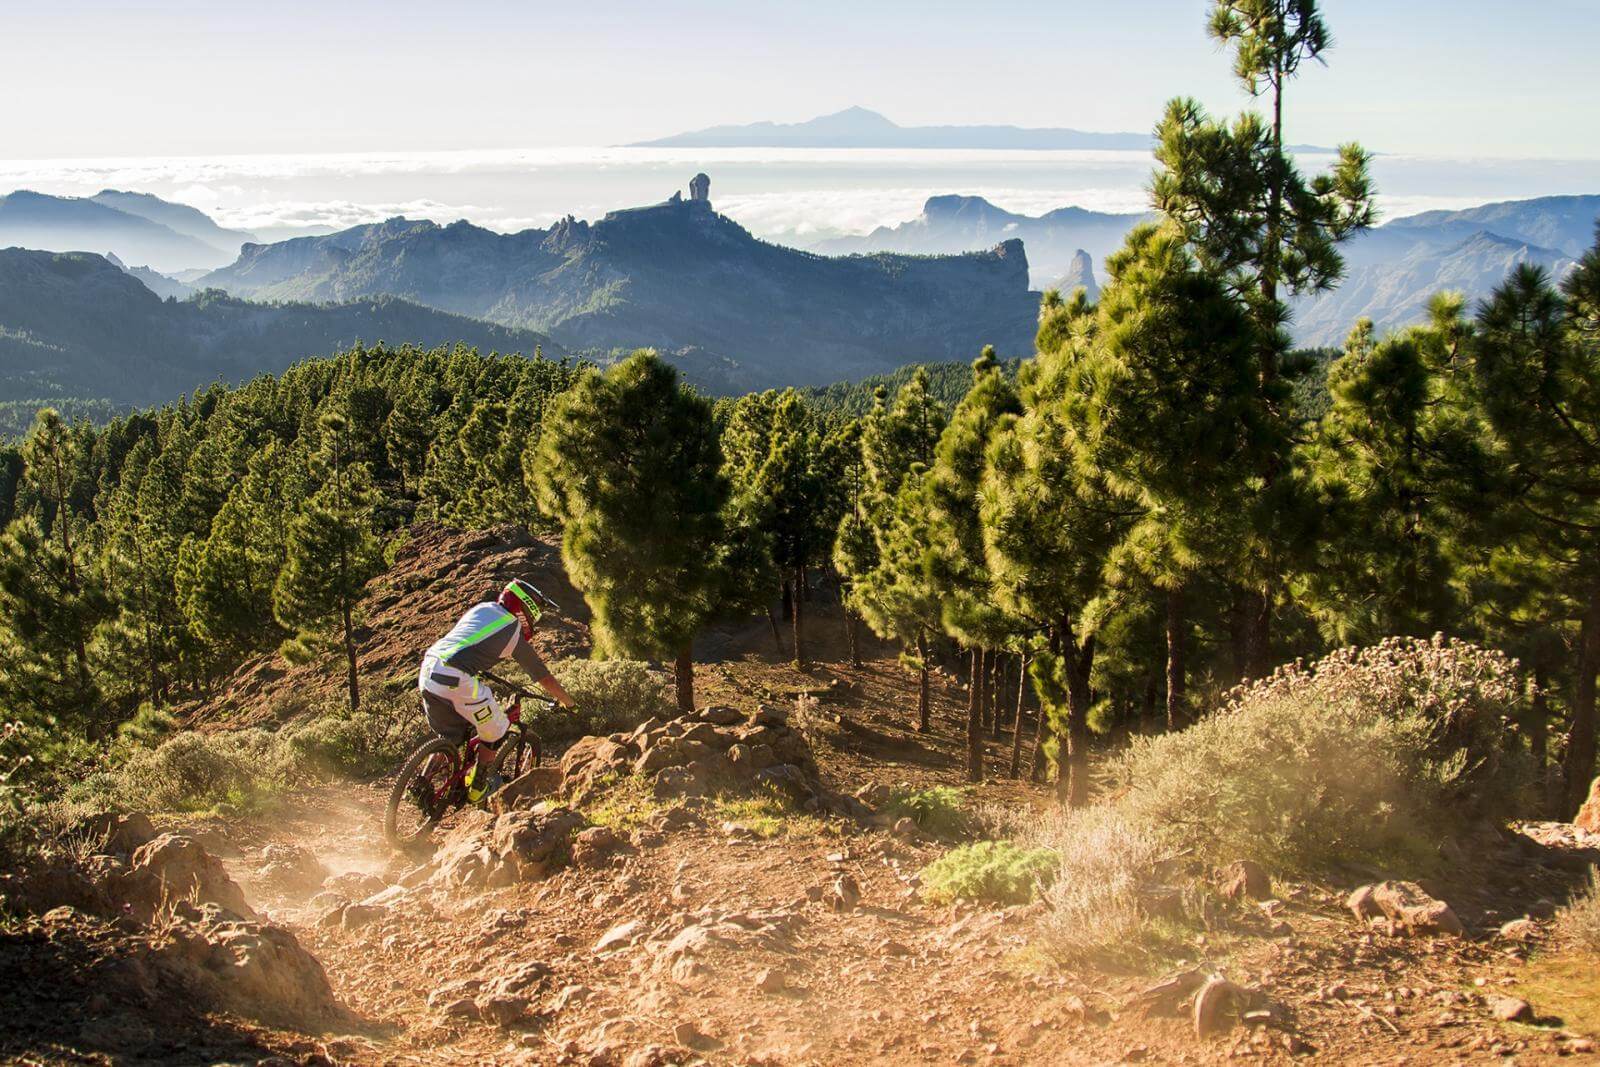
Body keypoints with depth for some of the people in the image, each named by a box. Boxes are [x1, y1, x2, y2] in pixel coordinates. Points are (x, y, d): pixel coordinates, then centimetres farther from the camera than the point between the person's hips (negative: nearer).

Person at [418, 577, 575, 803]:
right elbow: (543, 677, 13)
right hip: (457, 680, -7)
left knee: (450, 736, 26)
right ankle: (478, 787, 23)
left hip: (428, 670, 7)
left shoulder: (481, 608, 22)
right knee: (495, 732, 15)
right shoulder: (513, 632, 6)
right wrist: (567, 700, 26)